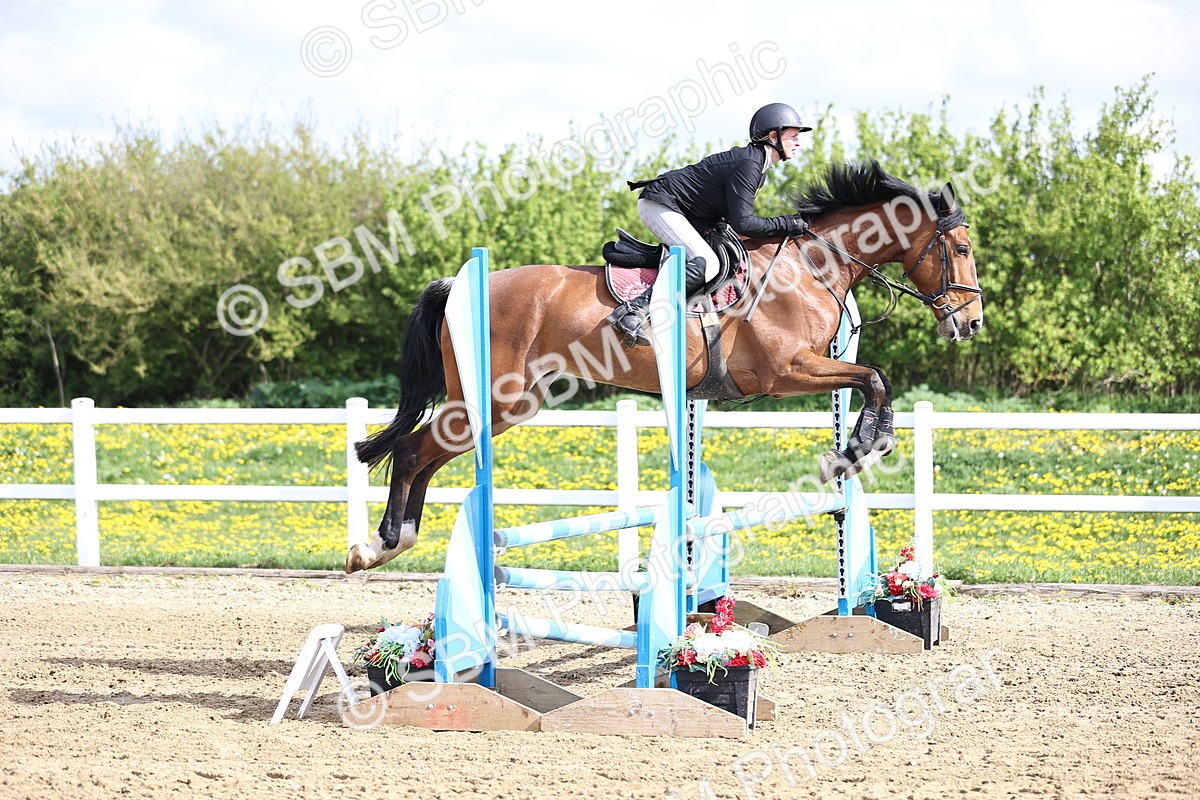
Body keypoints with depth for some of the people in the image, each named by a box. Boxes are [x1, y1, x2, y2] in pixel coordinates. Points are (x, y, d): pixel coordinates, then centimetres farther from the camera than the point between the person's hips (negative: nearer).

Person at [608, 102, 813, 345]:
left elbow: (735, 215, 17)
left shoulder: (757, 163, 11)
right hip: (659, 205, -11)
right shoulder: (748, 165, -21)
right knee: (706, 264, -26)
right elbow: (742, 223, -25)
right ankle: (633, 311, -31)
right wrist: (788, 225, -20)